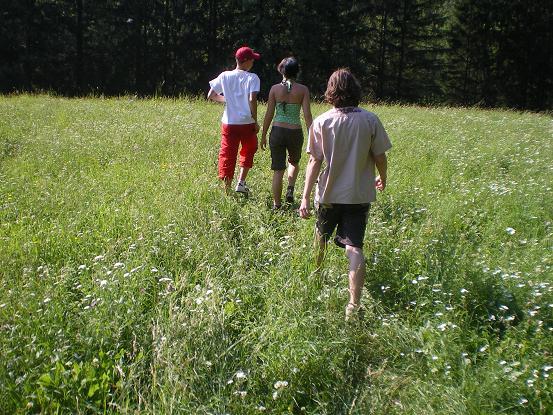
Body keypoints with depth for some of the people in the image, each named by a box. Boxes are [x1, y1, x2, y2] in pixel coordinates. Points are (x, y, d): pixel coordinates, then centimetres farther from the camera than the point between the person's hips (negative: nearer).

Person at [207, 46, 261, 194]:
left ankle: (227, 190, 10)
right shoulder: (252, 78, -7)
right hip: (247, 123, -2)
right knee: (248, 151, 21)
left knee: (227, 156, 8)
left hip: (229, 123, 2)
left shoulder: (225, 76, 3)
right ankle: (241, 182, 11)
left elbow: (210, 96, 5)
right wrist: (255, 121, -9)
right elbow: (252, 100, -17)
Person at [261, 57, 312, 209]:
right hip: (295, 132, 0)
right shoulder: (303, 89, -3)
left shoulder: (275, 88, -1)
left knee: (278, 170, 8)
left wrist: (263, 135, 9)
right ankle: (290, 189, 10)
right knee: (294, 162, 28)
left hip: (277, 131, 0)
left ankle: (276, 203, 11)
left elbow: (269, 114, -1)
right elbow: (307, 115, -8)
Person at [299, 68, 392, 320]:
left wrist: (306, 196, -11)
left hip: (329, 194, 0)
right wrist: (382, 178, 19)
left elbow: (315, 162, -13)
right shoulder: (370, 120, -7)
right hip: (360, 194, 0)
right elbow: (380, 156, -1)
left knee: (321, 237, 24)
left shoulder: (322, 122, -10)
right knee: (354, 247, 0)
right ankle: (354, 304, -8)